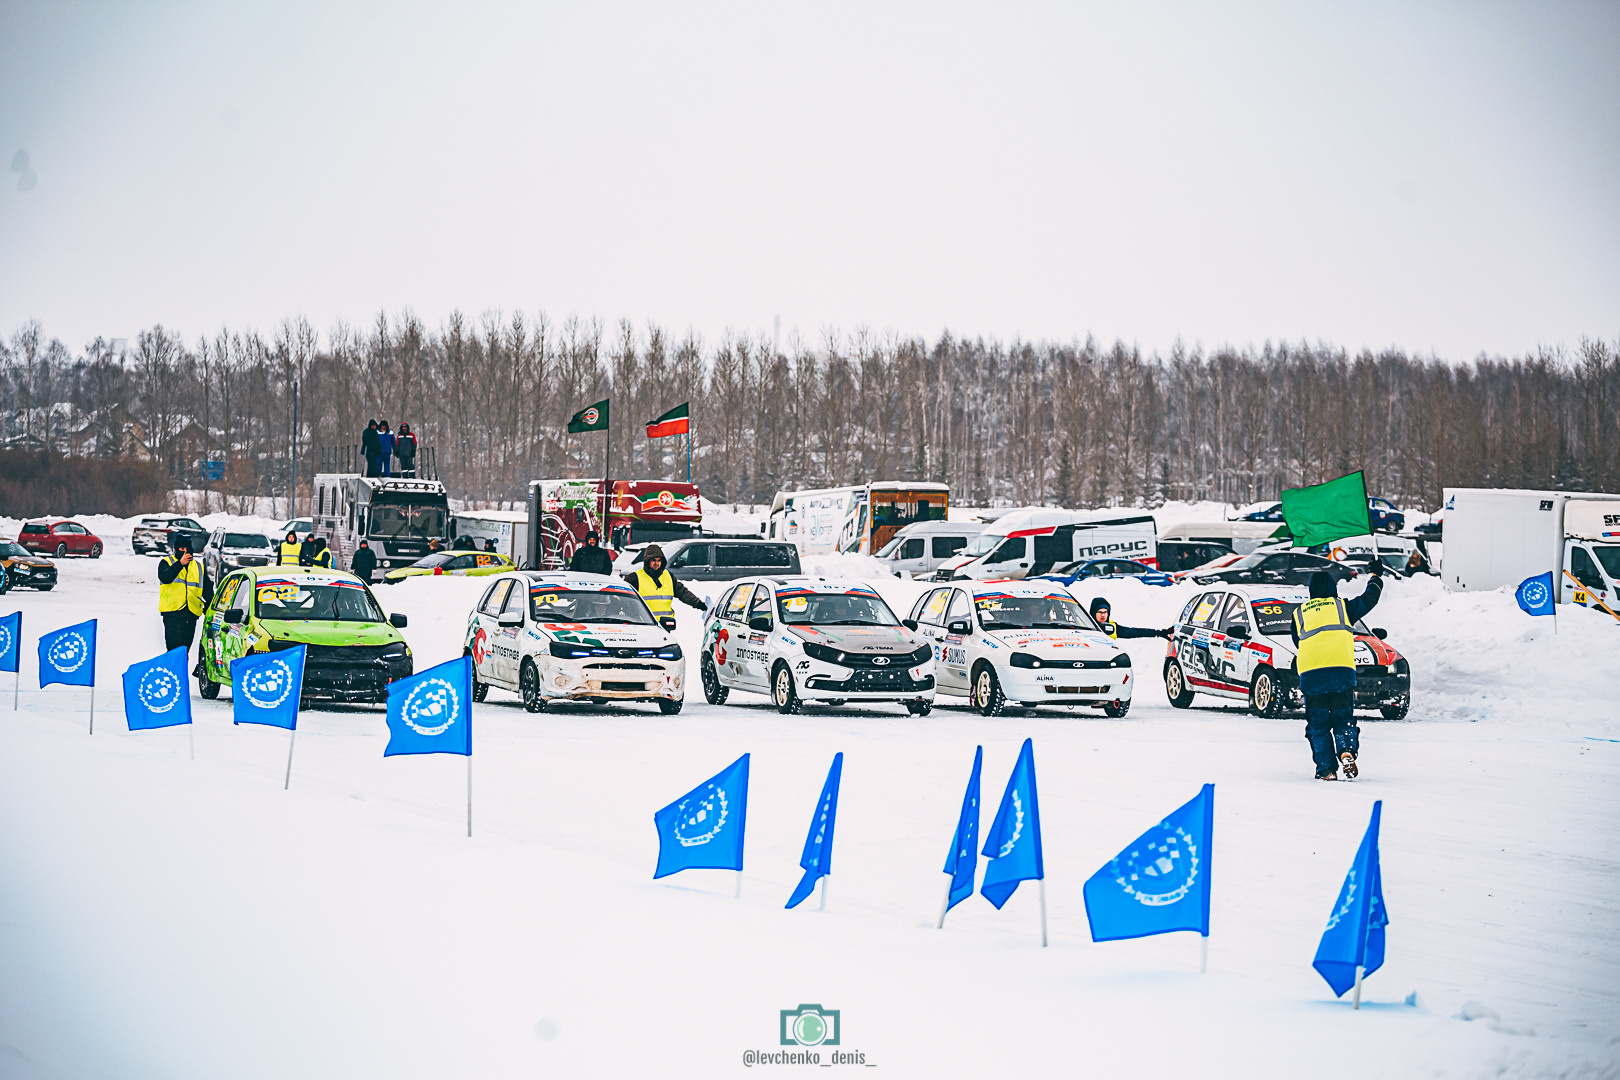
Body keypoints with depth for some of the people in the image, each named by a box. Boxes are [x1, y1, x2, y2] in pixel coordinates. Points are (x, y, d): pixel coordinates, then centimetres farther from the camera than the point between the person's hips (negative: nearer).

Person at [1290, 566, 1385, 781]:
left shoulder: (1299, 614, 18)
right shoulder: (1343, 607, 15)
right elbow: (1369, 598, 28)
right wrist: (1376, 576, 45)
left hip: (1310, 675, 0)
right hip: (1342, 672, 0)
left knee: (1318, 724, 8)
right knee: (1343, 719, 9)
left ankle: (1327, 769, -2)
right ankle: (1347, 751, -18)